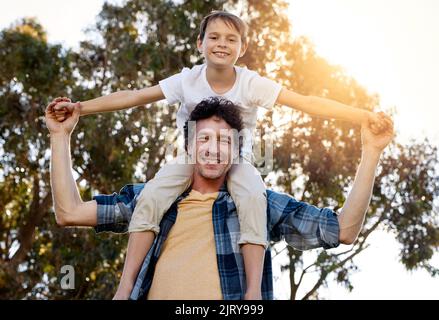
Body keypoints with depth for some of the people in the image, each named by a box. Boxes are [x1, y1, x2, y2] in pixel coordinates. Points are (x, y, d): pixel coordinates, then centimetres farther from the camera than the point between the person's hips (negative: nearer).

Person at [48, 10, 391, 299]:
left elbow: (306, 102, -18)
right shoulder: (188, 80, -9)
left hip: (237, 160, -1)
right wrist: (80, 107, -16)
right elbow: (135, 96, -10)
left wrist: (365, 116, -27)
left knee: (253, 197, -35)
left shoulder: (253, 84, -13)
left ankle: (254, 289, -34)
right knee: (150, 196, -26)